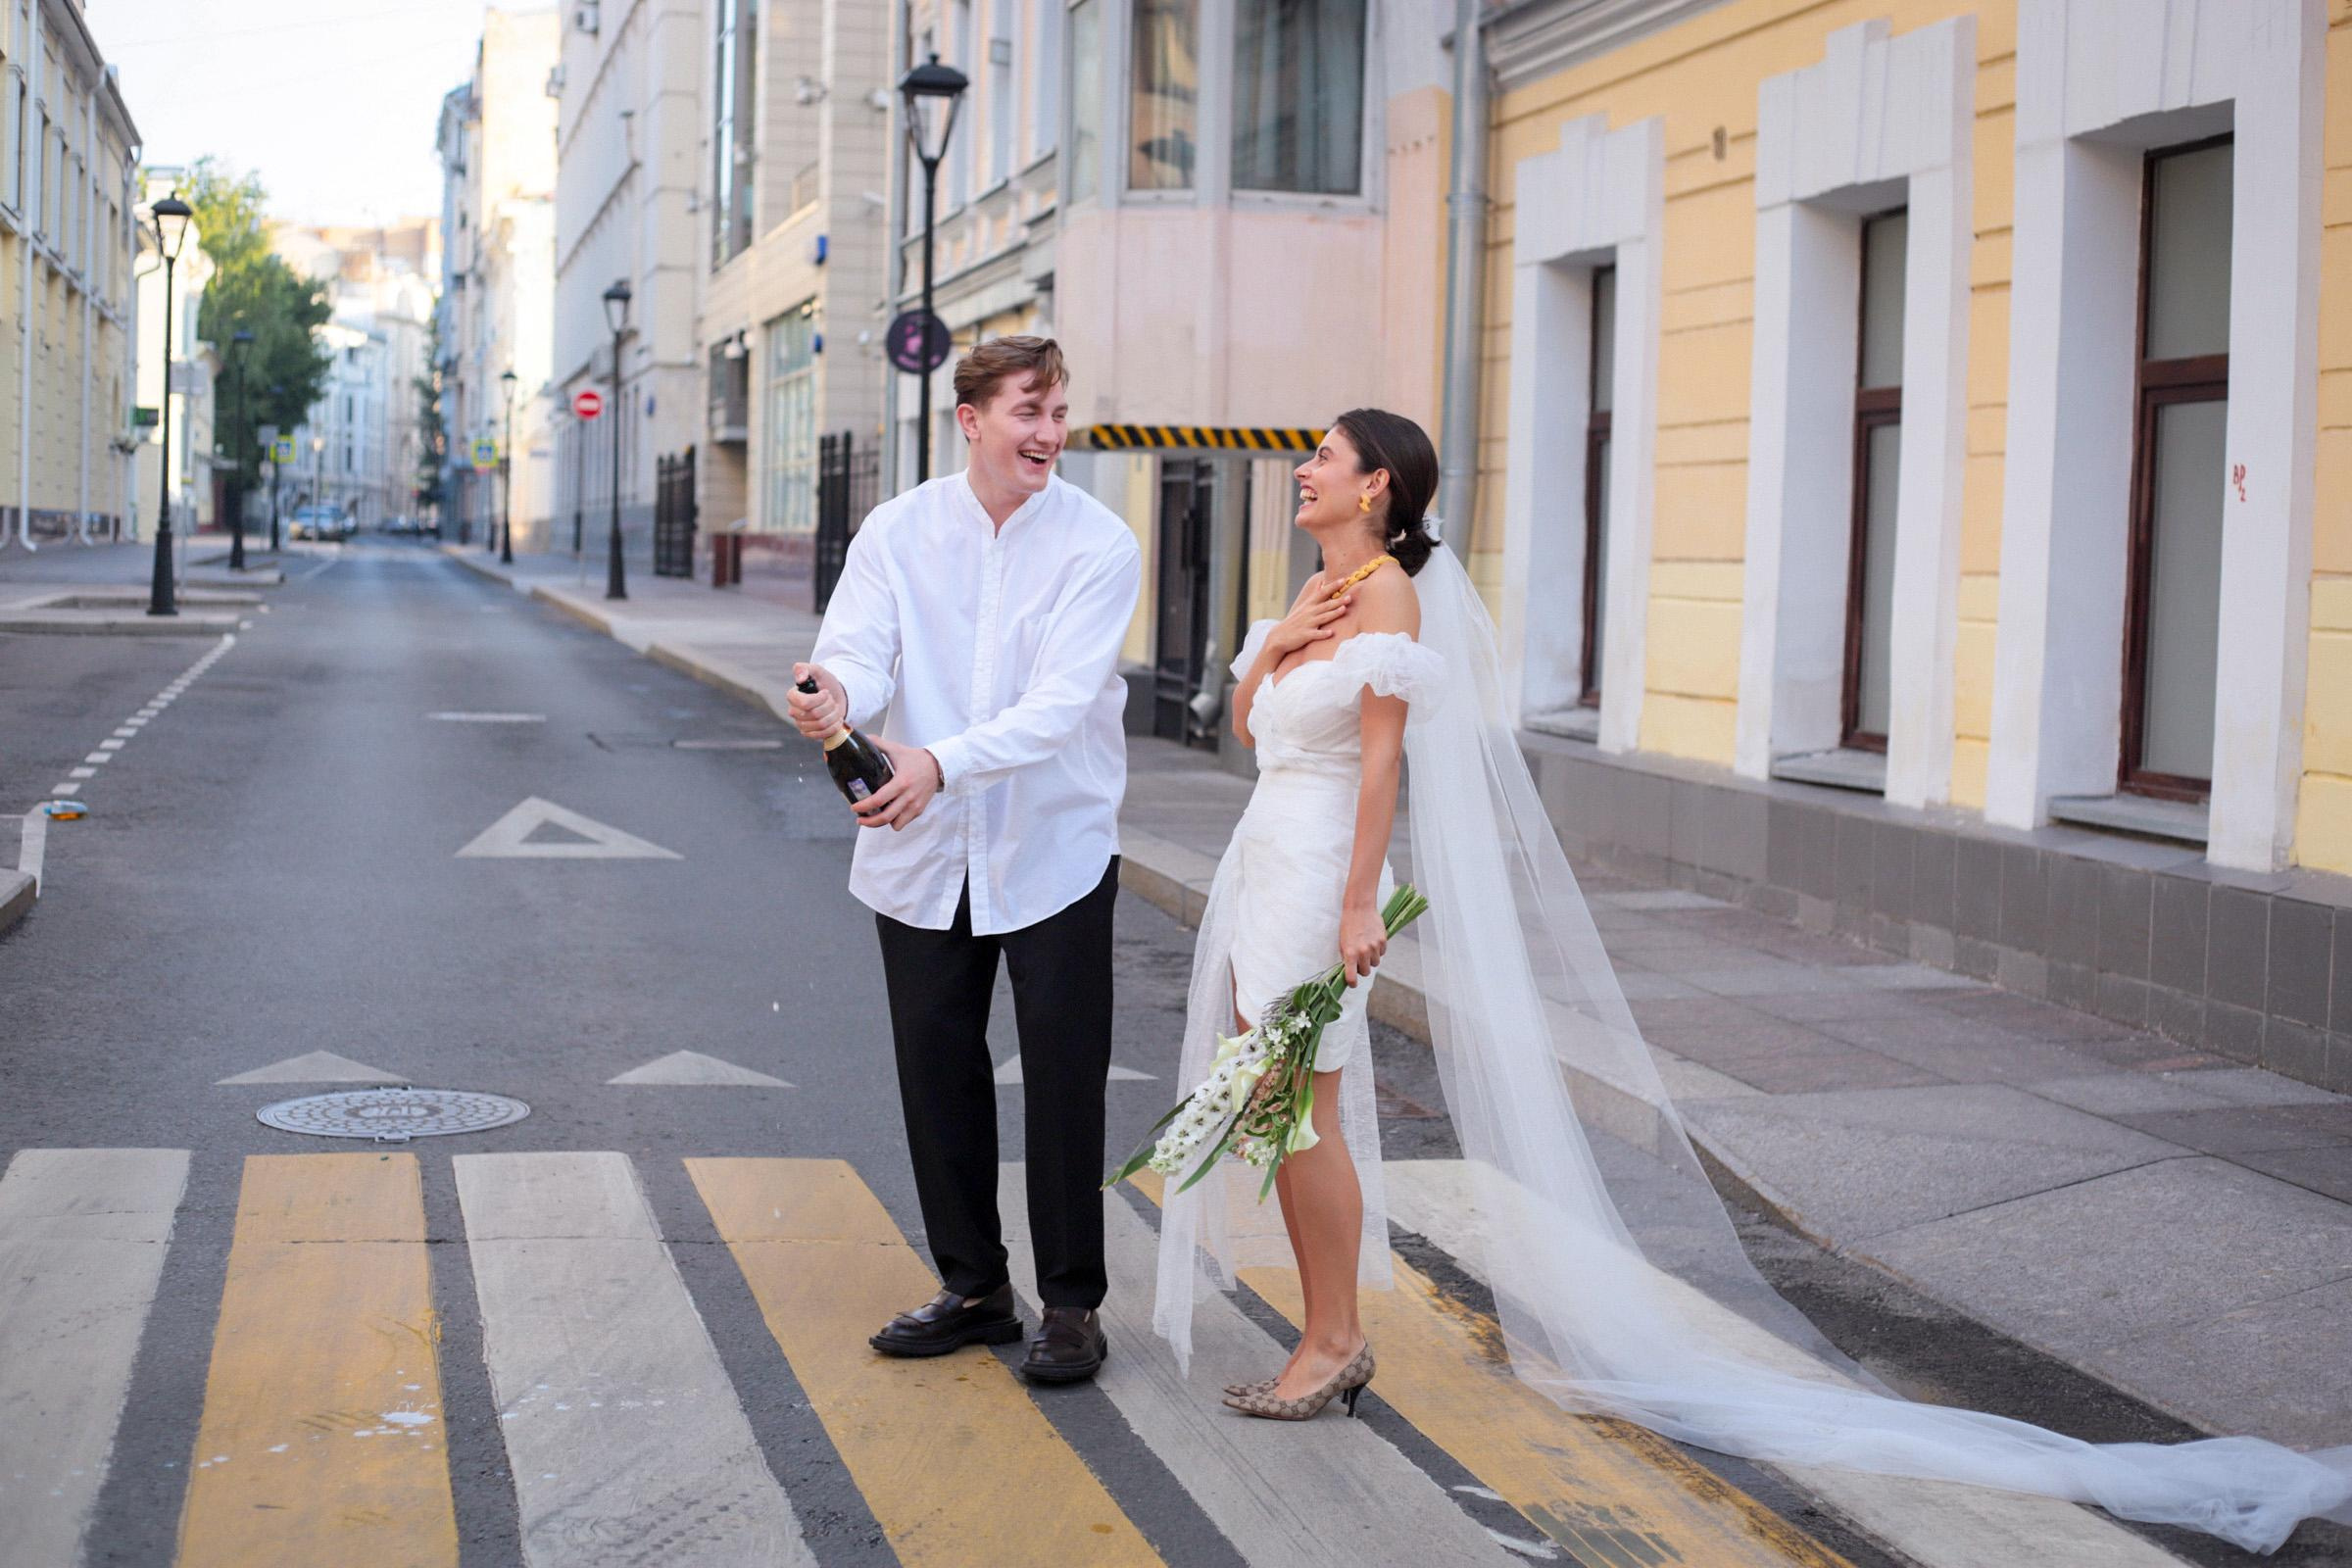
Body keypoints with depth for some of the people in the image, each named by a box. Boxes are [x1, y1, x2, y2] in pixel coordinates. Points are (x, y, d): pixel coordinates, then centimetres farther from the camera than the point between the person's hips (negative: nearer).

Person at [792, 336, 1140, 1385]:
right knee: (936, 1069, 10)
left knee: (1065, 1081, 0)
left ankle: (1071, 1303, 14)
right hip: (923, 850, 3)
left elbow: (1059, 702, -21)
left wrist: (940, 764, -35)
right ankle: (973, 1288, 26)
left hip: (1053, 849, -3)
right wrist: (833, 693, -37)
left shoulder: (1099, 546, -10)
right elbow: (860, 651, -12)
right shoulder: (898, 532, -1)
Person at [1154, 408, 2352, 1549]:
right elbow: (1245, 723, 17)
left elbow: (1382, 760, -17)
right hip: (1261, 861, 10)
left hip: (1313, 870, -10)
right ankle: (1327, 1330, 20)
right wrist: (1271, 648, -3)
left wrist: (1356, 906, -21)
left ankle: (1334, 1342, 4)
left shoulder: (1388, 596, -12)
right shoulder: (1312, 597, 16)